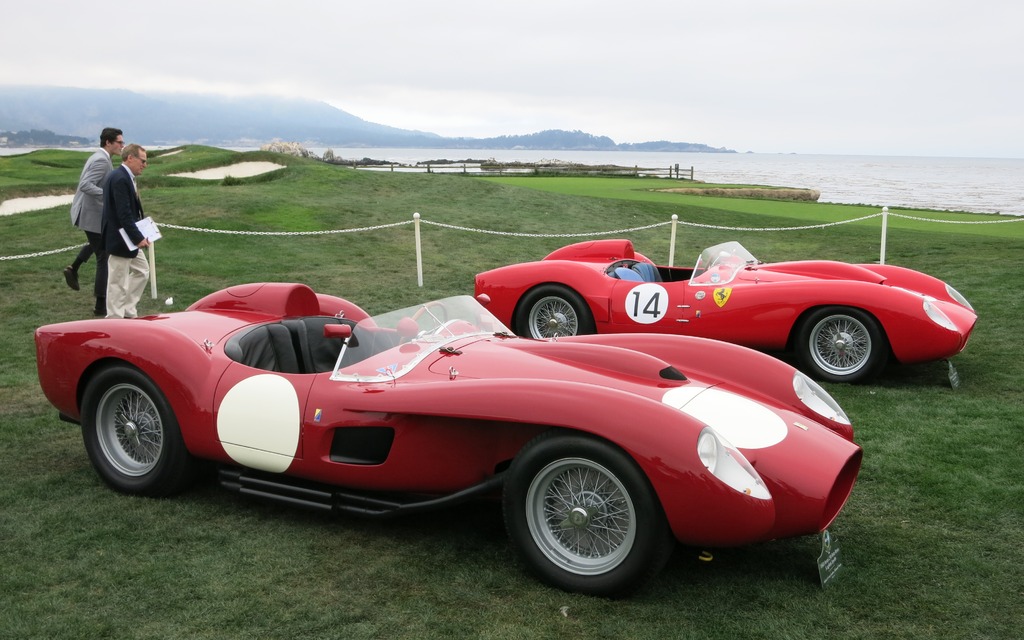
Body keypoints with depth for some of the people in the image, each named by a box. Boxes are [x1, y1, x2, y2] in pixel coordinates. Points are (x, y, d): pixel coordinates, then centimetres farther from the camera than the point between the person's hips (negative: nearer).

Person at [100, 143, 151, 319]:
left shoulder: (125, 177, 11)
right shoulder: (120, 179, -21)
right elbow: (124, 214, -25)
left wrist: (139, 235, 9)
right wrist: (138, 238, -24)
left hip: (130, 239, 11)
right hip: (120, 240, -11)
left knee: (142, 271, 19)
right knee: (118, 282, 0)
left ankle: (128, 311, 27)